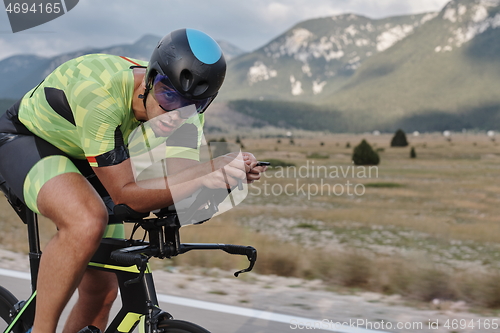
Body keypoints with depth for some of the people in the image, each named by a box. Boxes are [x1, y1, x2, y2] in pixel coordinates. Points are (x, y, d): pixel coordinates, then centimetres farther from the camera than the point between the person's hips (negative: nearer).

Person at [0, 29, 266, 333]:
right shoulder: (101, 94, -39)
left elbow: (179, 170, -16)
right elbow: (125, 195, -35)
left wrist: (223, 167, -36)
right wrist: (202, 180, -46)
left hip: (81, 160, 7)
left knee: (102, 290, 5)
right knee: (88, 221, -38)